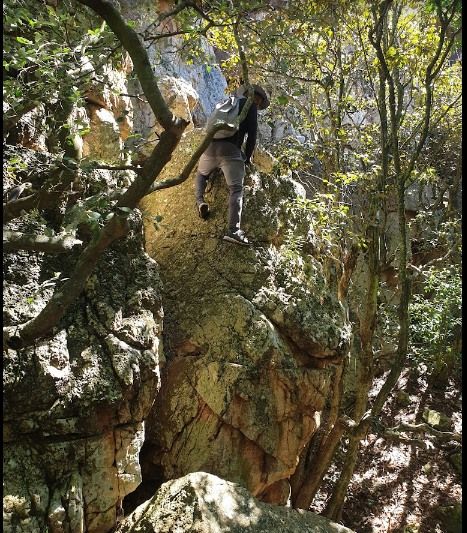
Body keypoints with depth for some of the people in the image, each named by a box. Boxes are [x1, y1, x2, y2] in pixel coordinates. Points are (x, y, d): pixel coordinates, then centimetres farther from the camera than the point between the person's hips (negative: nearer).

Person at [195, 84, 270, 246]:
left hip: (210, 146, 6)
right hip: (230, 149, -6)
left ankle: (200, 201, 5)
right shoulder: (250, 106, 11)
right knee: (236, 189, -8)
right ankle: (233, 231, -21)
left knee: (201, 174, 31)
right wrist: (247, 157, 14)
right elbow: (252, 134, 2)